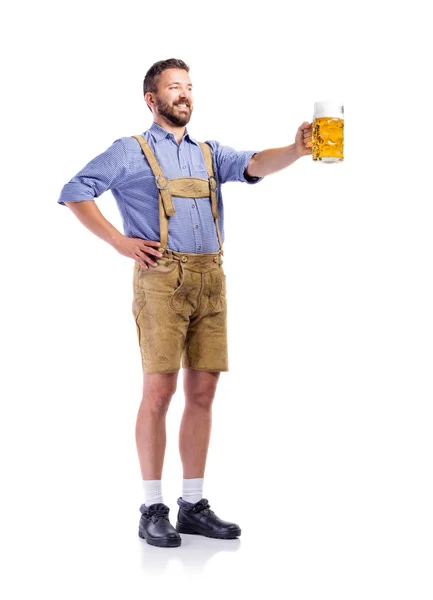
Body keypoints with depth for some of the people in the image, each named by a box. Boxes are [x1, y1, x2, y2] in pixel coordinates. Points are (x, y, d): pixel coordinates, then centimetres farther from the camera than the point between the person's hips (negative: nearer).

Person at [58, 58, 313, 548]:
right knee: (160, 390, -7)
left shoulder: (209, 153, 20)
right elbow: (74, 193, 5)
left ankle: (193, 505, 13)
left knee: (202, 392, 4)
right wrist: (118, 241, -3)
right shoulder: (130, 151, 8)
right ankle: (152, 509, 0)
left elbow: (255, 165, 1)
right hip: (161, 280, -4)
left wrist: (296, 150, -19)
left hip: (210, 280, 5)